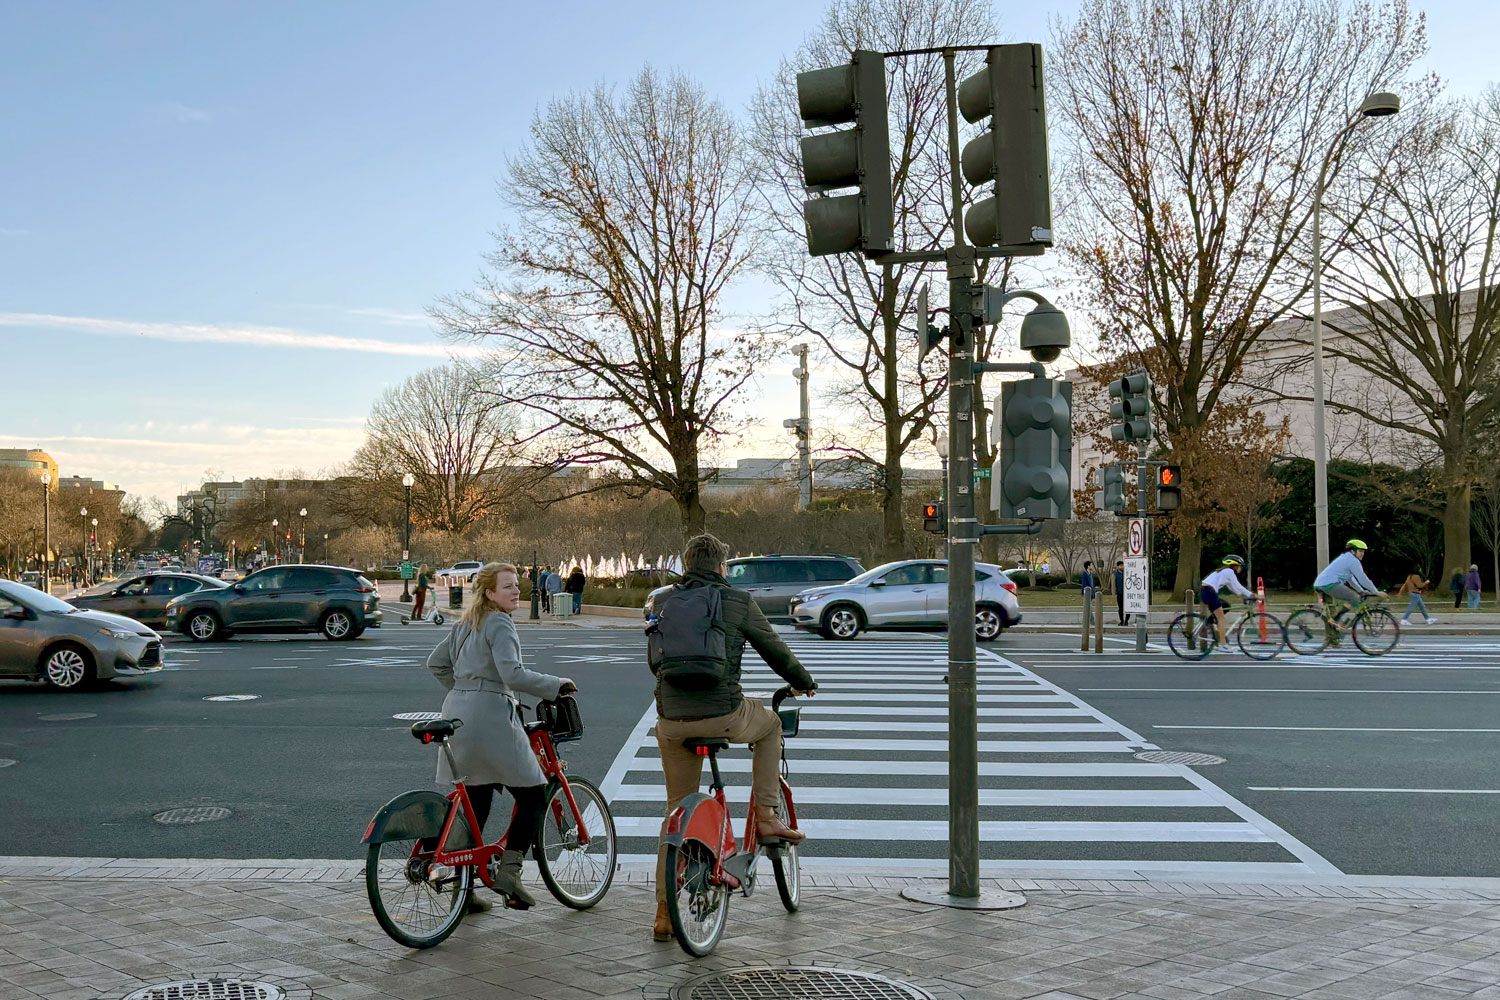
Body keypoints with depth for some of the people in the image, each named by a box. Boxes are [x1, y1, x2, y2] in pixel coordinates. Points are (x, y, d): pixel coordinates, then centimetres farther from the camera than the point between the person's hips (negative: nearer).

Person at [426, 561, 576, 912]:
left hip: (457, 713, 9)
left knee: (474, 802, 13)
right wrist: (556, 685, -12)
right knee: (532, 795, 0)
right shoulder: (500, 624, -9)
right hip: (490, 715, -9)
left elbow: (436, 663, 24)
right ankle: (509, 870, -9)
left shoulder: (466, 623, 18)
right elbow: (513, 674, -21)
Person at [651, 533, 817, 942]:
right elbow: (775, 651, 8)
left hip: (672, 721, 4)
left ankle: (664, 912, 15)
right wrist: (805, 683, 27)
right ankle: (766, 815, 23)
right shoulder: (738, 602, 1)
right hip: (723, 716, -4)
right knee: (771, 724, 30)